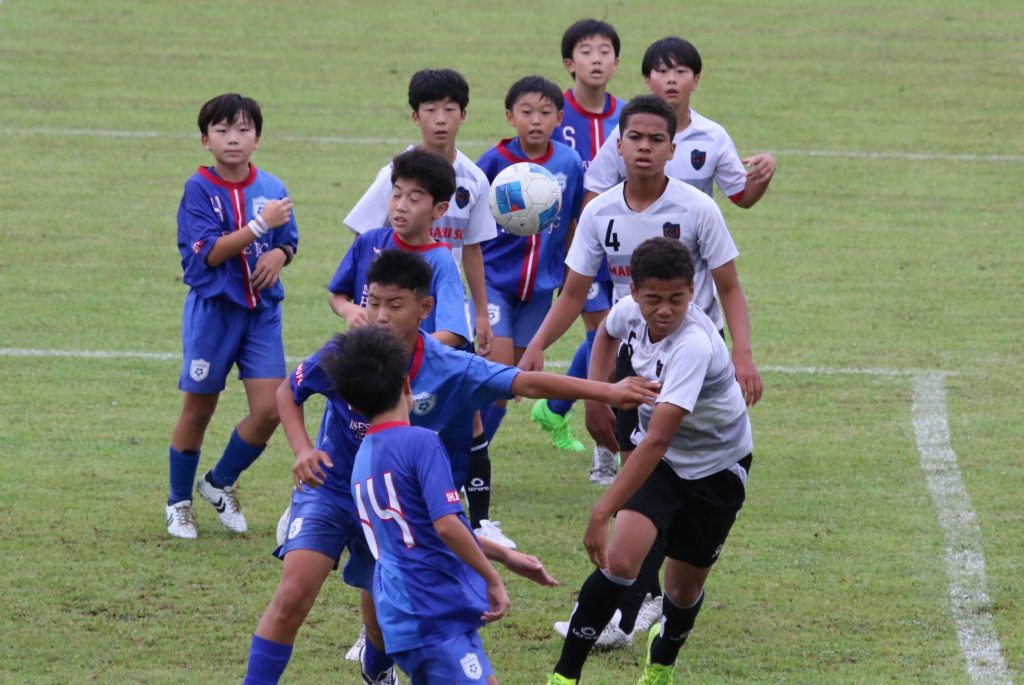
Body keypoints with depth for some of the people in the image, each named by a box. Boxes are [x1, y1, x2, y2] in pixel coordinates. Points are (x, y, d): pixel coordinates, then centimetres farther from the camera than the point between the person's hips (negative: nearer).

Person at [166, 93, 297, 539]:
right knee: (198, 410, 7)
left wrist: (278, 255, -9)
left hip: (262, 310, 4)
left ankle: (221, 483, 20)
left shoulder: (271, 188, 3)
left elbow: (288, 241, 14)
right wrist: (261, 224, -24)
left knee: (269, 410, -5)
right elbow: (209, 251, -18)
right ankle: (179, 503, 24)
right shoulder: (199, 189, -10)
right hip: (212, 311, -4)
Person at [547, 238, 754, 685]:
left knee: (684, 588, 10)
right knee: (620, 560, -20)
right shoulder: (631, 311, -18)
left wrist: (603, 510, -49)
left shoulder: (694, 345, -37)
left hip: (716, 467, -3)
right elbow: (607, 333, 13)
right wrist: (595, 397, 0)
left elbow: (658, 440, -44)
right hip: (656, 460, 3)